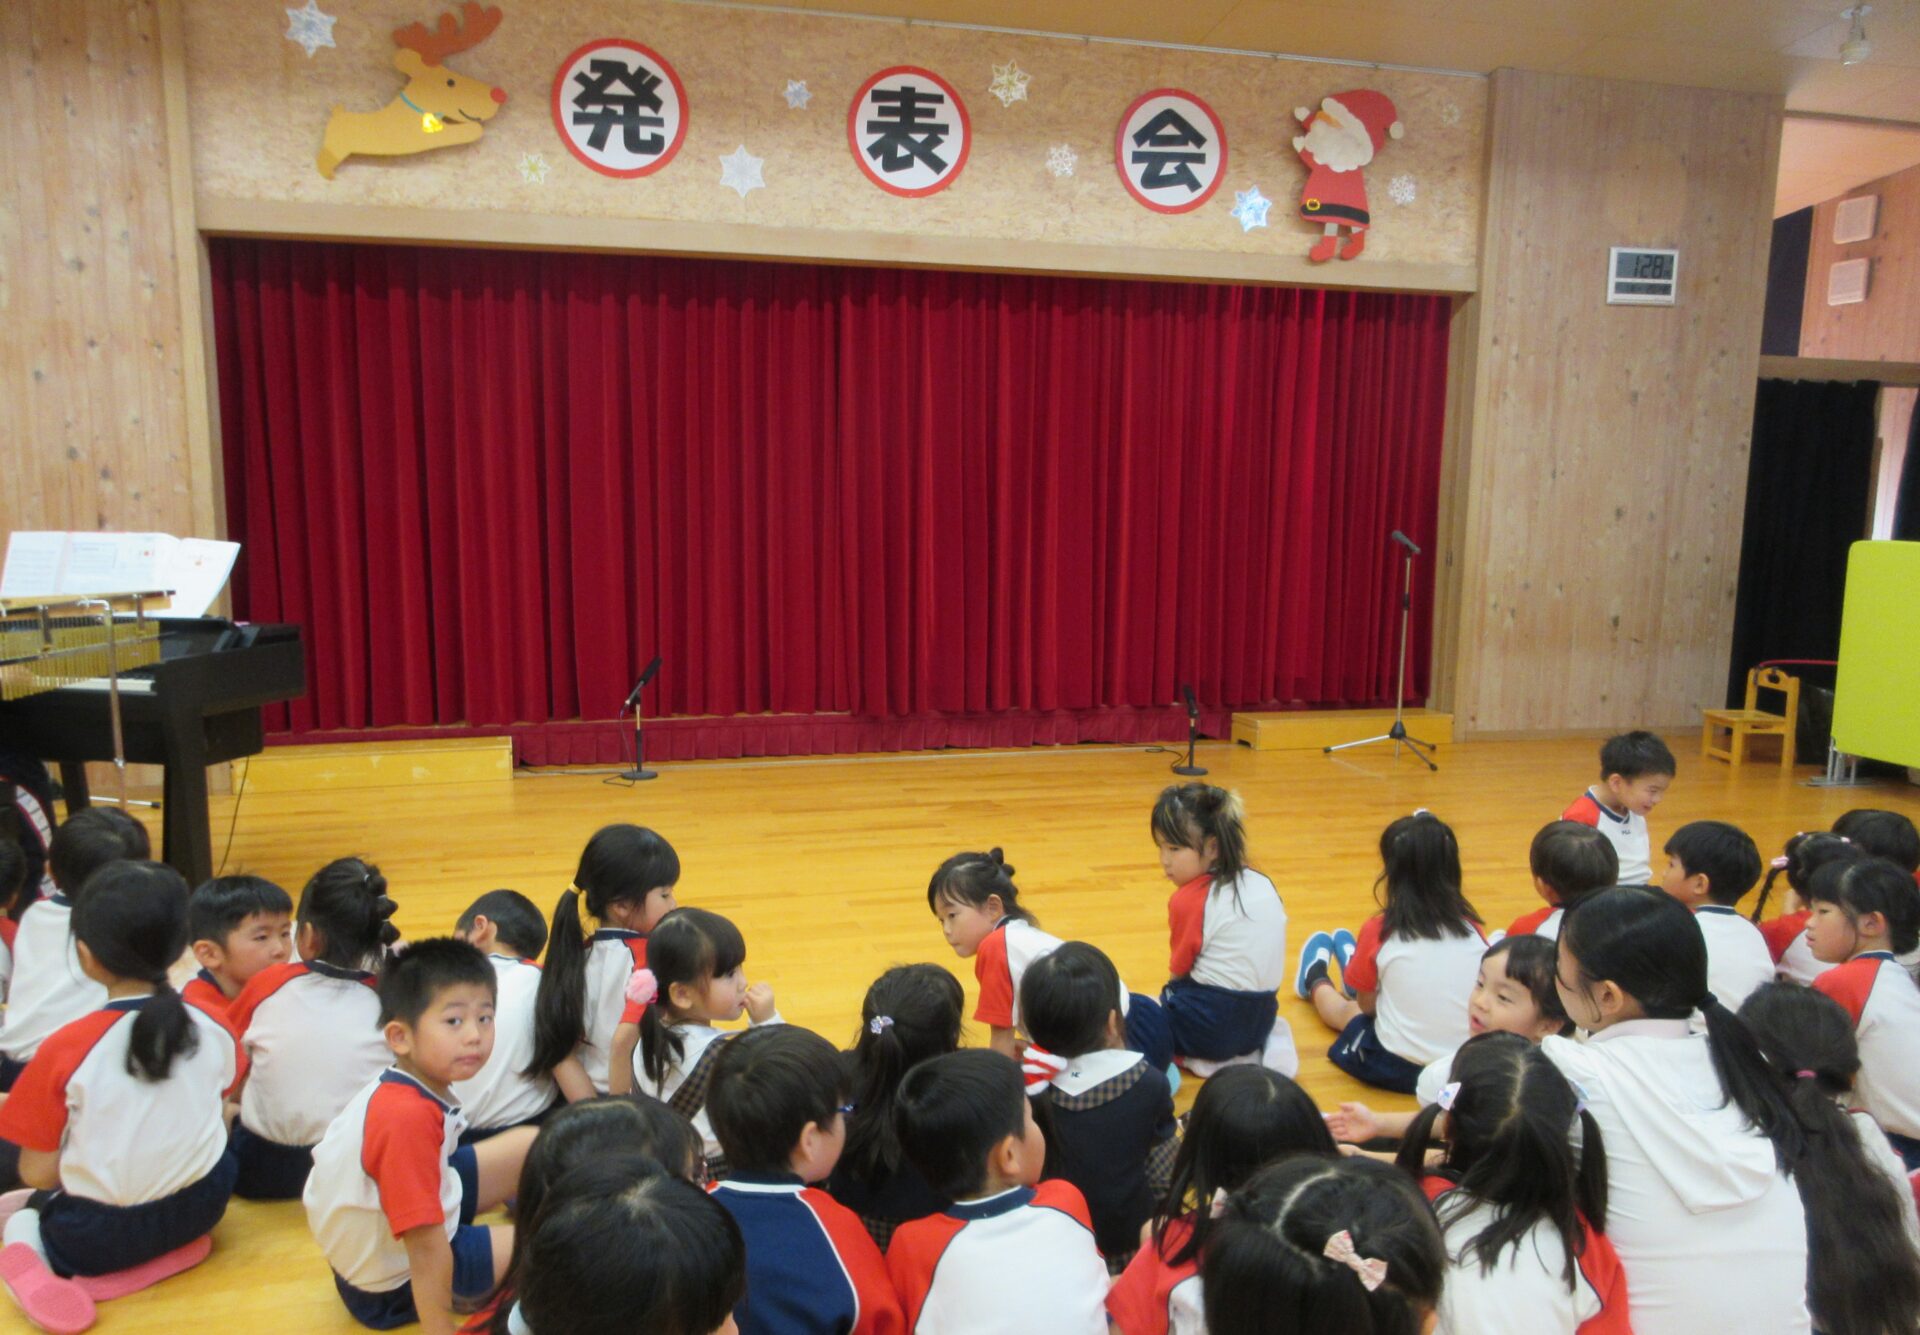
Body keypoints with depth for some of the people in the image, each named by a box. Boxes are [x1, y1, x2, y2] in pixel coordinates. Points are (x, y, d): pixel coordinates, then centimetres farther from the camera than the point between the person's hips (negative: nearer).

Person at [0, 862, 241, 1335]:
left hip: (101, 1232, -2)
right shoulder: (212, 1028, -9)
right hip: (202, 1205, 2)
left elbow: (38, 1174, -11)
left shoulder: (66, 1048, -20)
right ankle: (174, 1248, 10)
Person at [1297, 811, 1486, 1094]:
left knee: (1348, 1011, 26)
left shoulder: (1379, 932, -14)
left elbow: (1366, 1005, -3)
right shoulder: (1472, 930, -4)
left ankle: (1316, 981, 53)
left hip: (1394, 1068, -3)